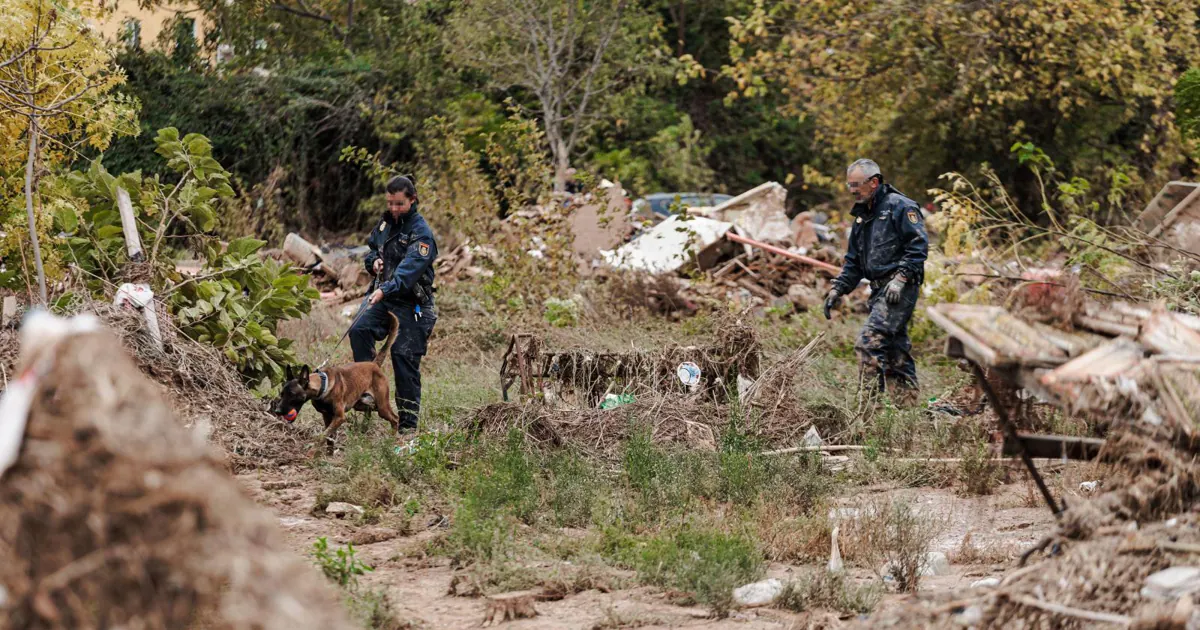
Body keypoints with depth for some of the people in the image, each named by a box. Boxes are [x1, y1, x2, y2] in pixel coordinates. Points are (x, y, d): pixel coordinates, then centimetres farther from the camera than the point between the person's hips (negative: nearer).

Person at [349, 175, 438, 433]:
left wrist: (385, 289, -42)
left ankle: (408, 424, -2)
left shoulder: (421, 232, -14)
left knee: (404, 358, -7)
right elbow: (372, 249, 26)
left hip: (412, 304, -7)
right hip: (385, 299, 7)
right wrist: (374, 261, 1)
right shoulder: (385, 223, 10)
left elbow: (410, 268, -28)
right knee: (359, 331, -19)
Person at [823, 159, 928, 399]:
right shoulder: (862, 216, 21)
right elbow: (854, 260, 25)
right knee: (895, 347, 10)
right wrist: (838, 289, 14)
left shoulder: (900, 206, -6)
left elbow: (919, 245, -14)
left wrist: (901, 278, -21)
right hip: (879, 289, 9)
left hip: (900, 288, -9)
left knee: (870, 341, -20)